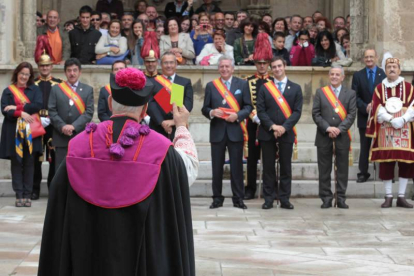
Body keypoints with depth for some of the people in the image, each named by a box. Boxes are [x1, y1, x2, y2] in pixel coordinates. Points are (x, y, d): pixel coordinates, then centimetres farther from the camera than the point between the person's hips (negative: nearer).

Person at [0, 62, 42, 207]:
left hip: (30, 132, 1)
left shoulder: (34, 89, 9)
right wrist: (21, 113, -16)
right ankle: (19, 195, 2)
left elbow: (38, 105, -7)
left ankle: (27, 195, 3)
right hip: (14, 132, 0)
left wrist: (16, 107, -11)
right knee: (16, 163, 0)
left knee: (29, 163, -1)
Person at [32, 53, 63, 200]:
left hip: (53, 126, 0)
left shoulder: (58, 84, 8)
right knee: (35, 158, 1)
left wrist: (51, 119, -9)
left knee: (54, 158, 2)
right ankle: (35, 189, 7)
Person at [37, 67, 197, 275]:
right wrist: (182, 127, 24)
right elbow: (189, 168, 10)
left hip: (87, 258, 2)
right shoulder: (160, 149, -13)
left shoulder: (79, 145, -7)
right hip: (143, 257, -2)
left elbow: (60, 213, -1)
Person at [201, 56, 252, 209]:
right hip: (217, 131, 1)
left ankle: (238, 198, 7)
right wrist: (211, 112, -15)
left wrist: (237, 115, -14)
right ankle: (217, 198, 12)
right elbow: (205, 108, 7)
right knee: (217, 167, 5)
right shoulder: (211, 85, 8)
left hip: (235, 130, -1)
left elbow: (248, 106, 3)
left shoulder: (242, 84, 6)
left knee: (236, 166, 1)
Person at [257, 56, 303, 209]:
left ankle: (284, 199, 7)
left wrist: (284, 127, -12)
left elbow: (297, 111, 1)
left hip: (286, 133, 0)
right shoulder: (265, 88, 8)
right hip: (267, 133, 0)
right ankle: (268, 199, 6)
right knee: (268, 167, 2)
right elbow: (260, 110, 1)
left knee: (286, 167, 2)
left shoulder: (295, 88, 8)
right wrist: (272, 126, -13)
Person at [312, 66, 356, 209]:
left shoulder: (350, 93, 8)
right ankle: (326, 198, 8)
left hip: (342, 136, 0)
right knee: (324, 170, 3)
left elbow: (352, 114, -1)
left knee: (342, 169, 3)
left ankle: (341, 198, 9)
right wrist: (327, 128, -12)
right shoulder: (320, 92, 9)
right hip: (324, 136, 0)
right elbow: (315, 113, 1)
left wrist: (339, 129, -13)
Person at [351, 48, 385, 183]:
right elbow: (355, 96, 2)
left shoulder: (384, 74, 0)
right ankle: (363, 173, 12)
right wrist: (365, 107, -13)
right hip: (364, 116, 2)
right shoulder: (358, 75, 7)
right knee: (364, 146, 7)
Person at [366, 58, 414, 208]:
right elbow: (377, 109, -1)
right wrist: (391, 120, -16)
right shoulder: (379, 88, 8)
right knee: (386, 164, -2)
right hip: (385, 131, 0)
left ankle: (401, 197, 6)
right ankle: (388, 197, 5)